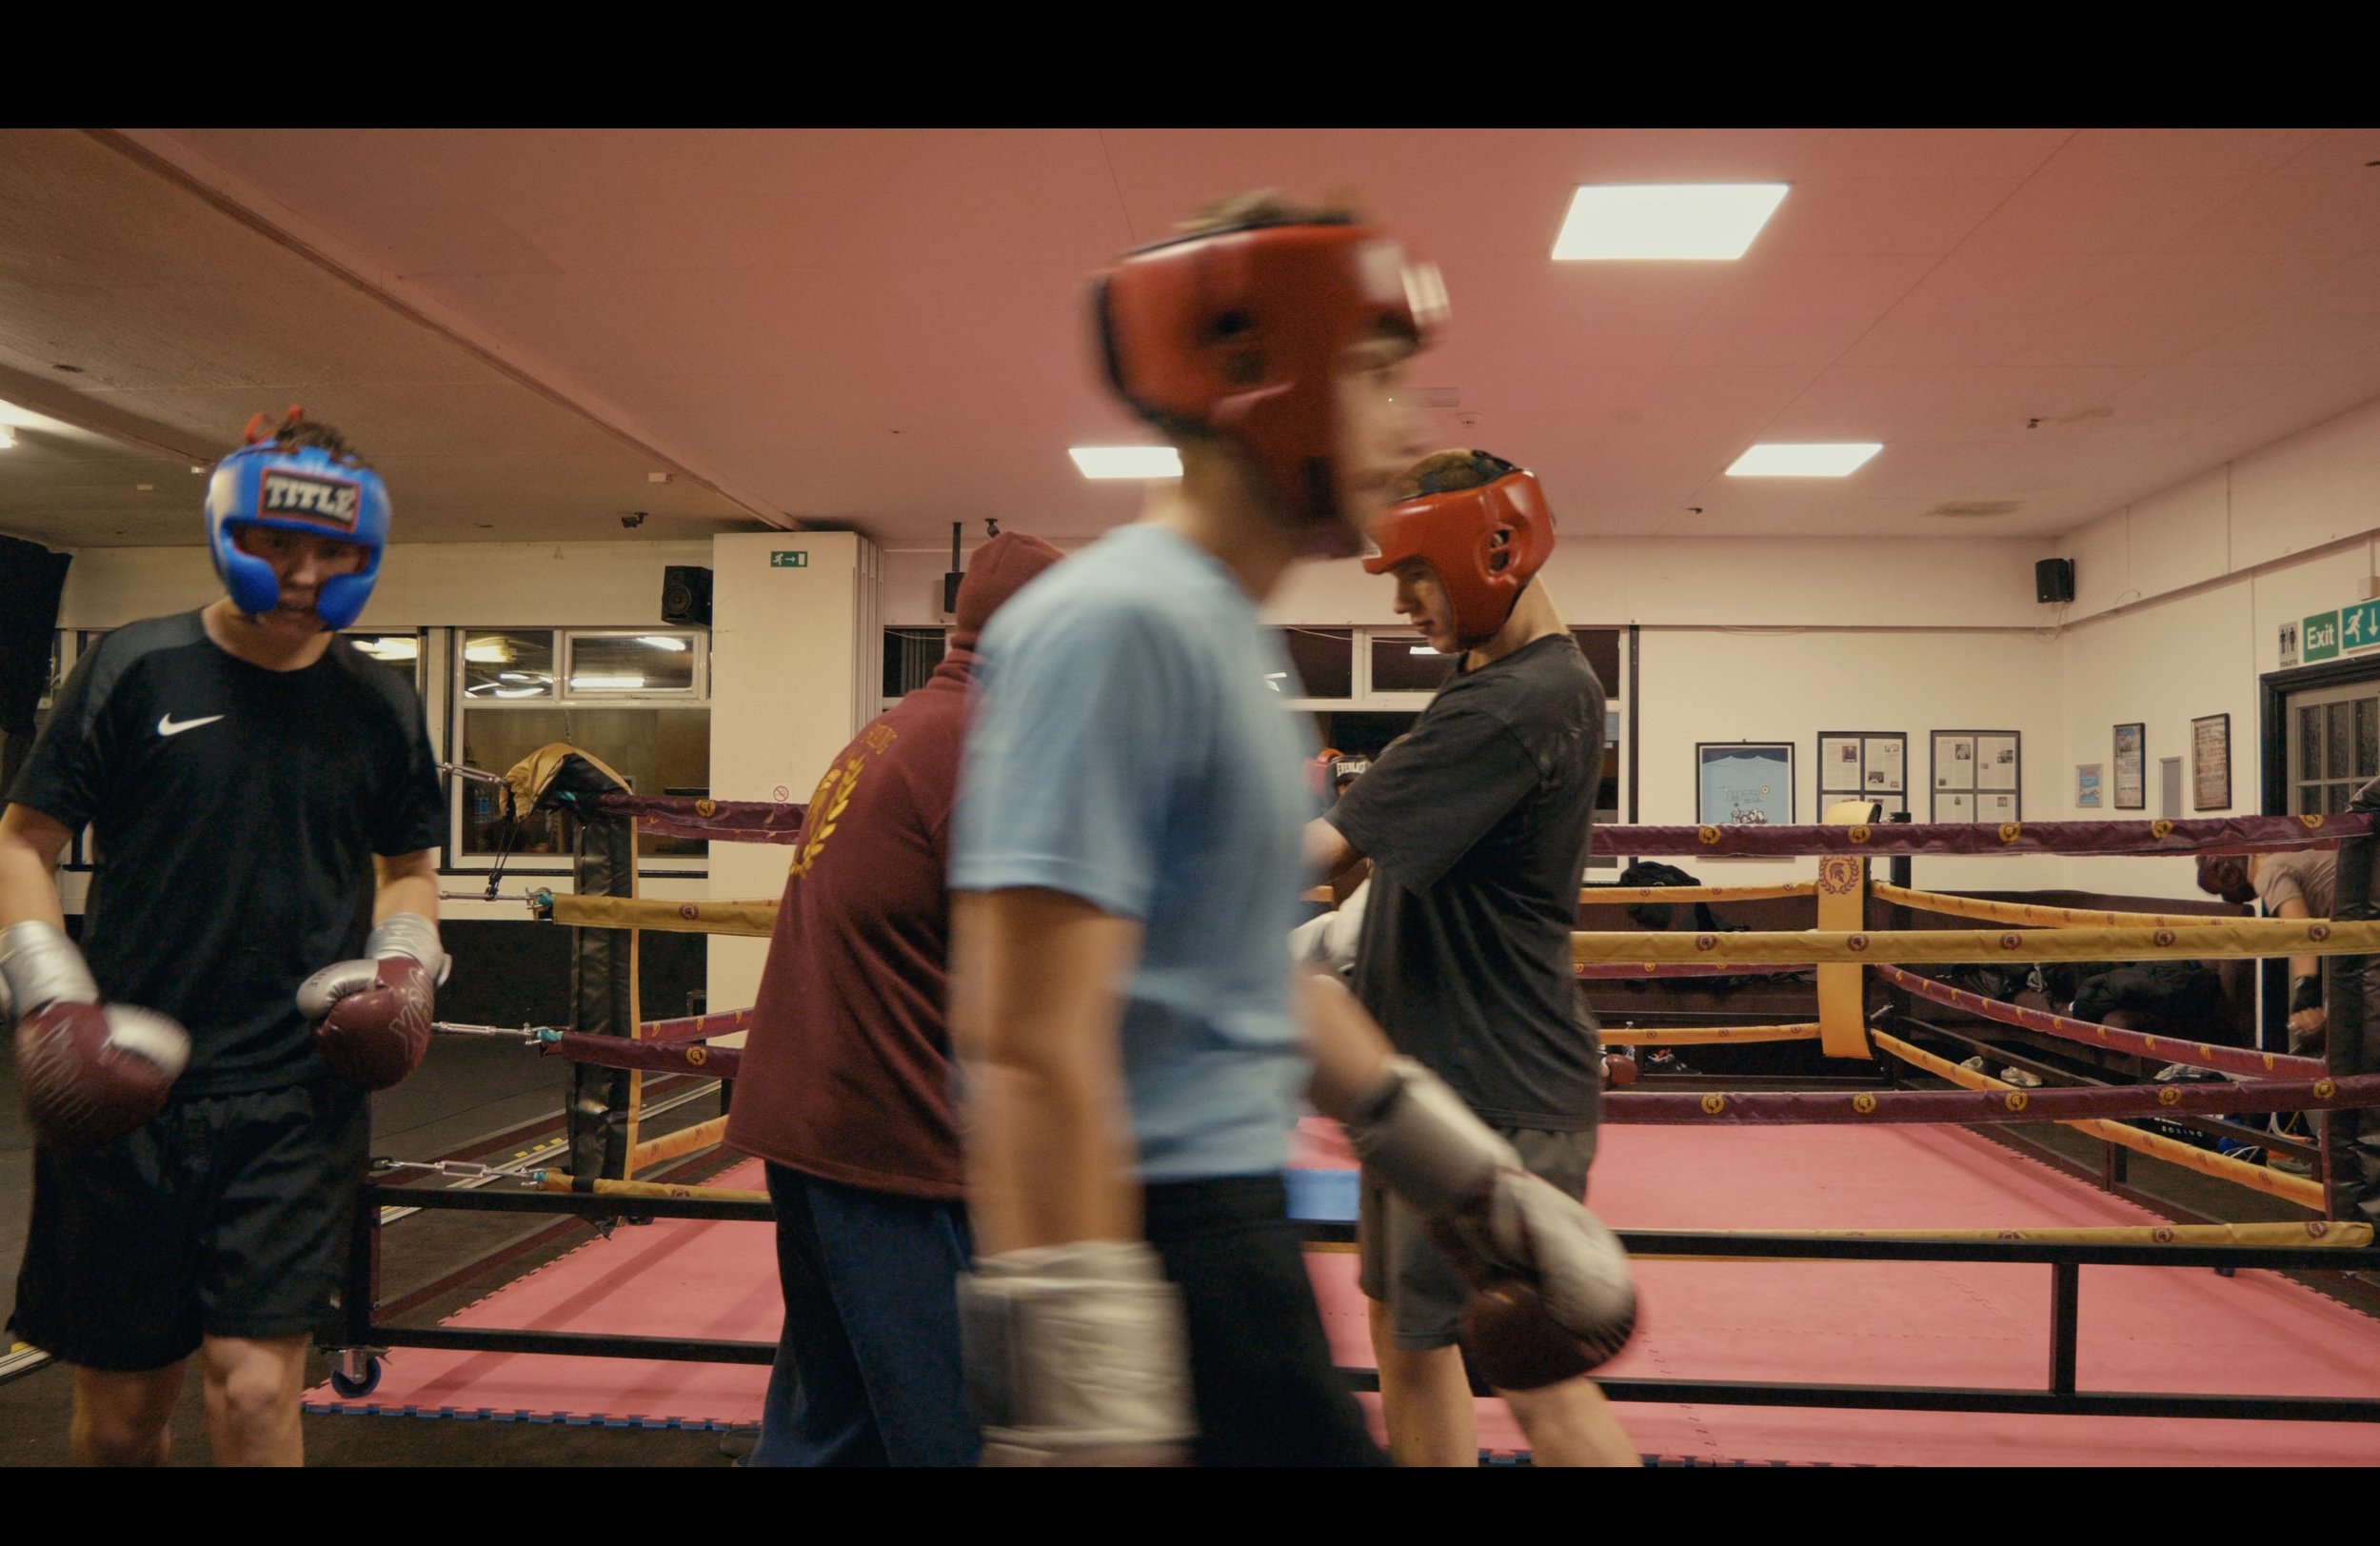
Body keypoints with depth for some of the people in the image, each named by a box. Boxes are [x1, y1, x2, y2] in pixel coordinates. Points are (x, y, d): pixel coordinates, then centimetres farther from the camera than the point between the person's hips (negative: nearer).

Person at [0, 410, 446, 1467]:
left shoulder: (380, 706, 6)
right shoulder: (136, 668, 0)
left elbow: (409, 864, 19)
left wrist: (405, 960, 1)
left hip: (300, 1094, 0)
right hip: (124, 1090, 0)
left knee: (253, 1388, -7)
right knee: (119, 1412, 11)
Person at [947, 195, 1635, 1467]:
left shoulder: (1230, 639, 13)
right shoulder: (1117, 623, -17)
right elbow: (1030, 1042, -25)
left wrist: (1477, 1185, 22)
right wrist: (1079, 1421, -26)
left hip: (1230, 1202, 9)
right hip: (1157, 1223, -9)